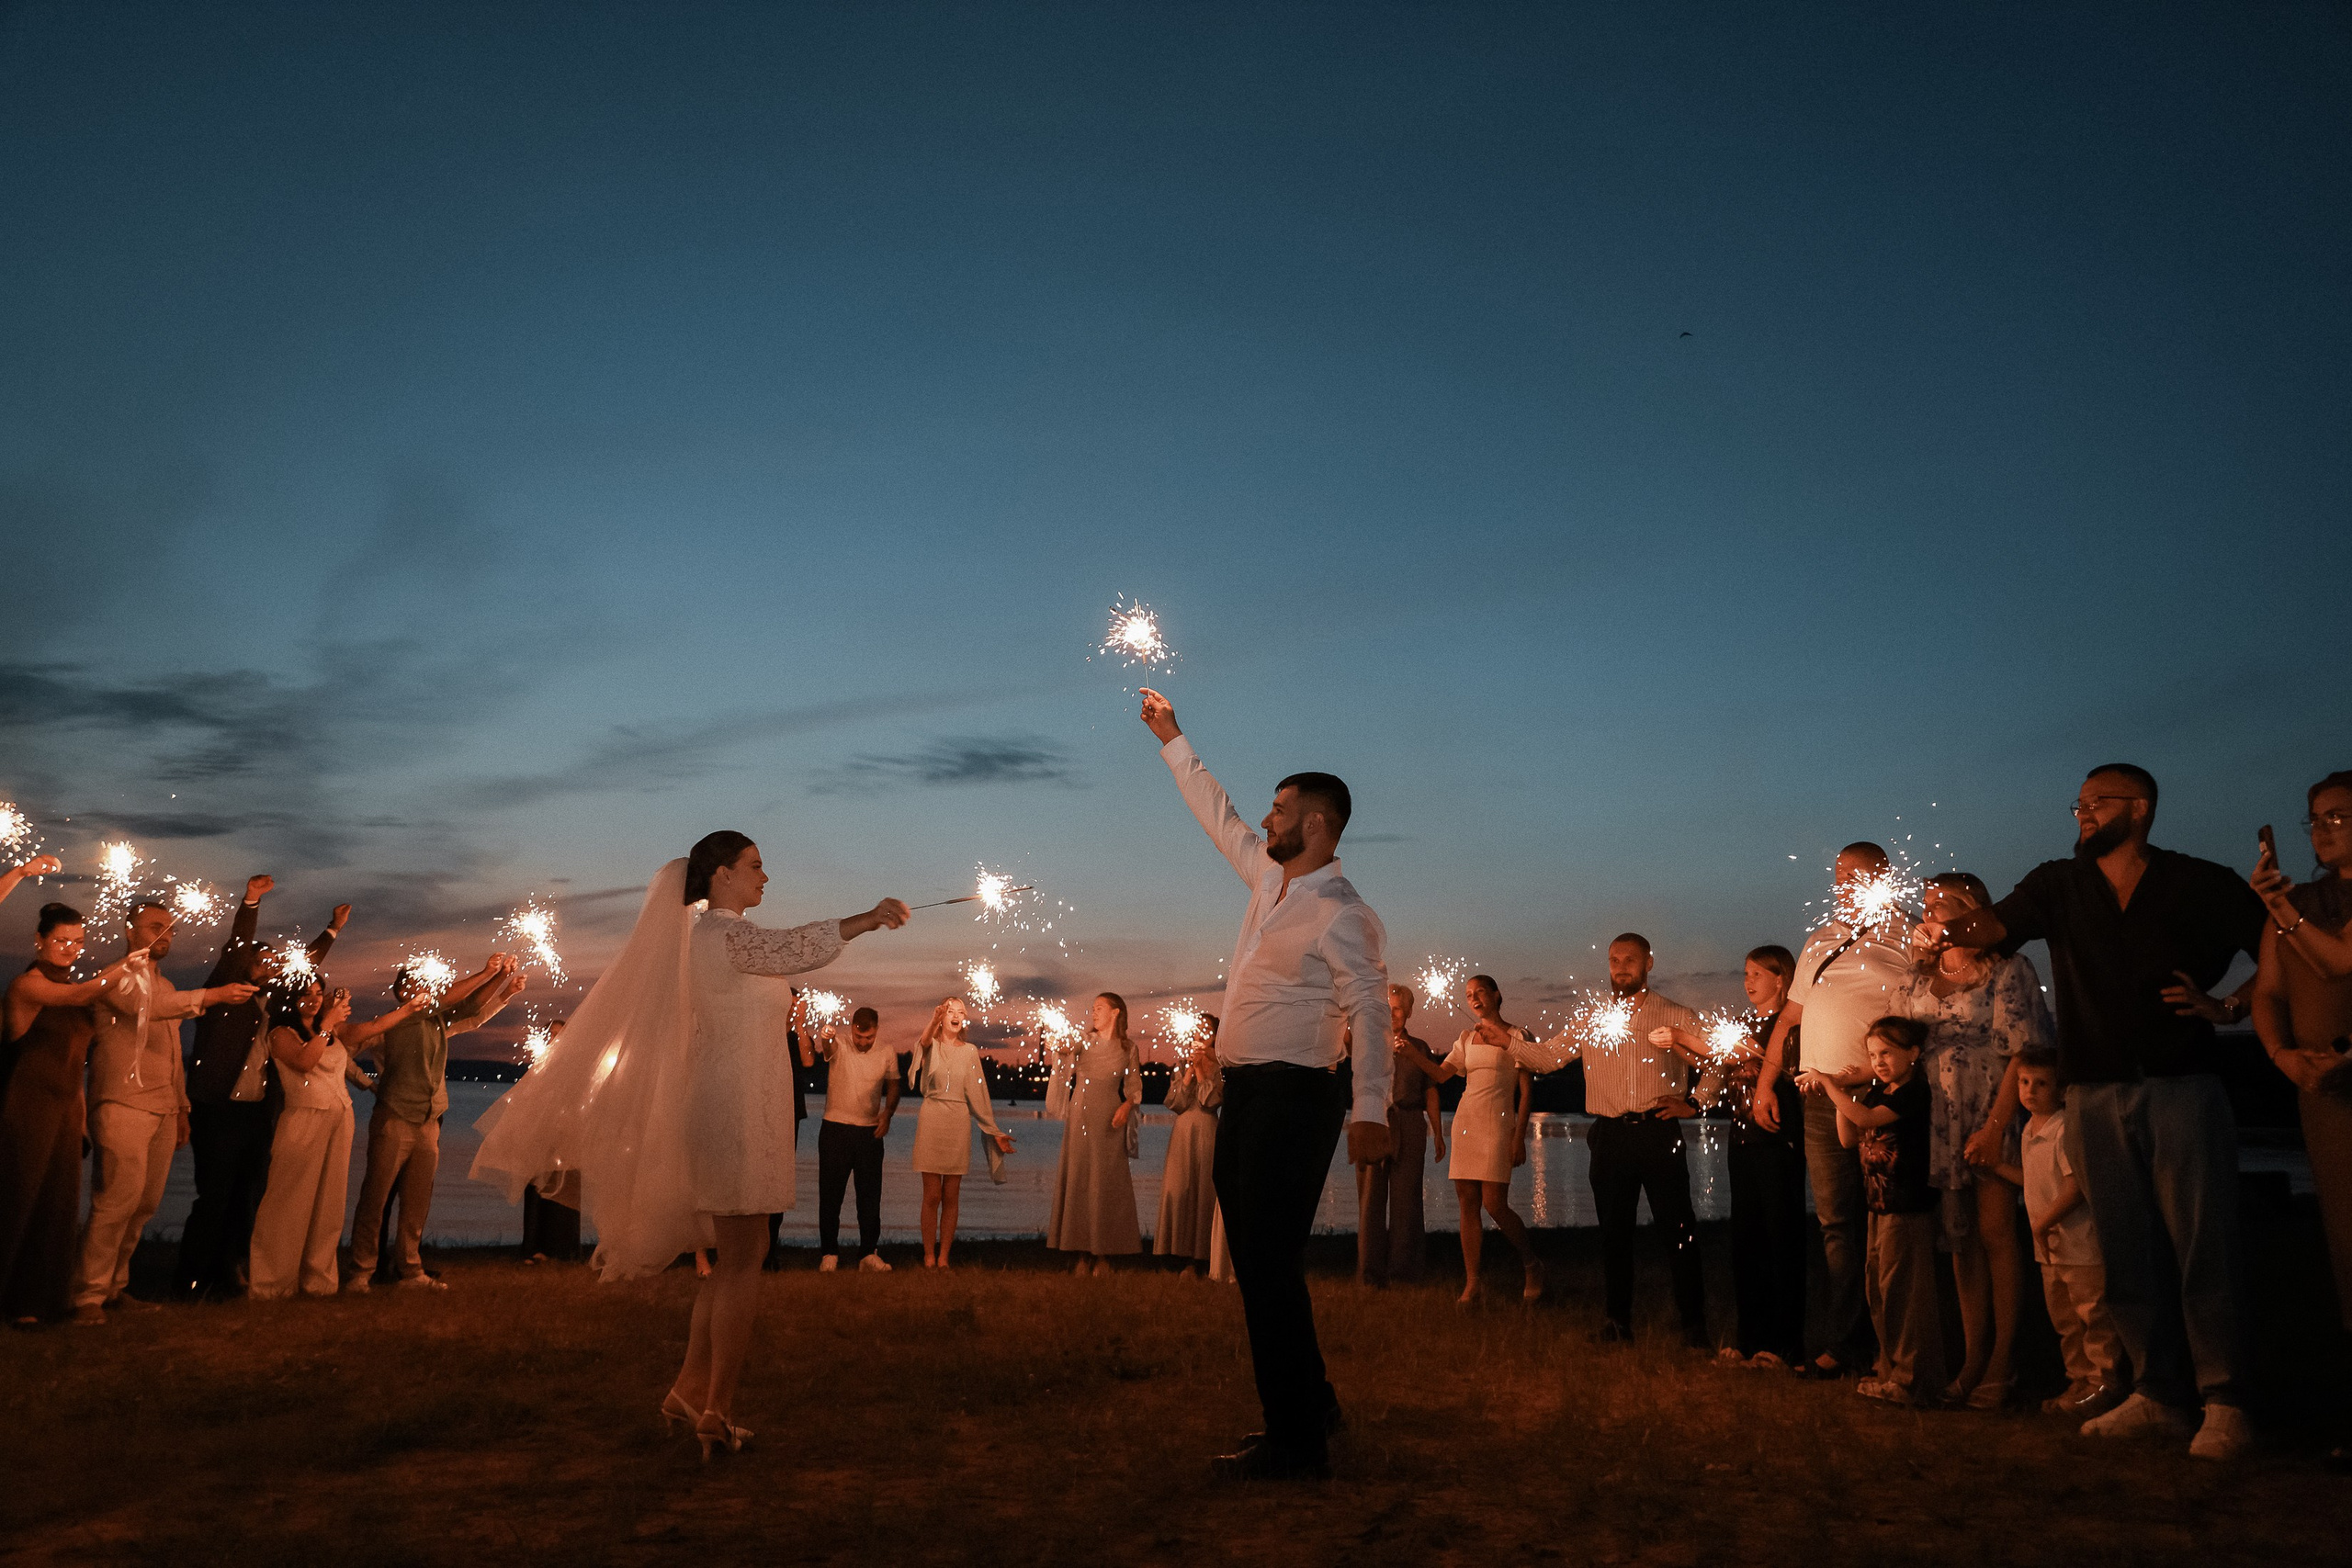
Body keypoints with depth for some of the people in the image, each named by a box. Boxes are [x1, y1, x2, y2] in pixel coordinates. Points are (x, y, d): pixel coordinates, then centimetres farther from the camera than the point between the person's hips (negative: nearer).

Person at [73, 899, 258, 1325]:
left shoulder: (167, 986, 22)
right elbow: (145, 1006, -23)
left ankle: (114, 1286, 16)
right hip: (124, 1105, -7)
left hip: (164, 1110, 7)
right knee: (117, 1201, -12)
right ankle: (88, 1295, -5)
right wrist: (210, 996, -31)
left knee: (146, 1204, 7)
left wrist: (181, 1108, 20)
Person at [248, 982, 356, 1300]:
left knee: (328, 1203, 9)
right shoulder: (282, 1034, -2)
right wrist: (327, 1025, -14)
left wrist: (338, 1017, 1)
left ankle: (317, 1276, 17)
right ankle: (273, 1282, 5)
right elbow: (305, 1062, -18)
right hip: (303, 1121, -6)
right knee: (291, 1203, -3)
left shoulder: (332, 1033, 16)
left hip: (340, 1121, 6)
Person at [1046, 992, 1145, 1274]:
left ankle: (1104, 1256, 2)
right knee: (1077, 1180, 0)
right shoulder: (1083, 1042, 7)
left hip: (1109, 1121, -1)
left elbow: (1134, 1086, 7)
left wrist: (1127, 1105, -11)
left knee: (1106, 1182, -2)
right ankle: (1083, 1253, 5)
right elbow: (1065, 1075, 4)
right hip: (1079, 1118, 2)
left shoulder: (1127, 1048, 5)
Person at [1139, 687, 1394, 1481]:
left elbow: (1369, 1010, -22)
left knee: (1270, 1266, -7)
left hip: (1293, 1097, -9)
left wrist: (1370, 1107, -34)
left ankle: (1297, 1443, 4)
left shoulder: (1342, 914, -13)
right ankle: (1309, 1407, 29)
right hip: (1244, 1094, 9)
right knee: (1255, 1261, 15)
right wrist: (1172, 740, 27)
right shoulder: (1270, 877, 12)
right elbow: (1217, 814, 25)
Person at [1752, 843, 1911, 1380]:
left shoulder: (1902, 942, -1)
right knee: (1836, 1223, 6)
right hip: (1820, 1098, 5)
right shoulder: (1819, 942, 20)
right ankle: (1844, 1345, 10)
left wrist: (1870, 1073, -21)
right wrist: (1764, 1082, 16)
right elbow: (1790, 1017, 23)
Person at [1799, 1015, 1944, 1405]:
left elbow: (1865, 1118, -26)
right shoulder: (1877, 1092, 13)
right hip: (1880, 1206, 9)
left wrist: (1827, 1083, -21)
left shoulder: (1915, 1091, -13)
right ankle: (1892, 1371, 26)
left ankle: (1912, 1380, 6)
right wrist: (1839, 1096, 0)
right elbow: (1850, 1138, 11)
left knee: (1903, 1292, -3)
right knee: (1880, 1292, 15)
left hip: (1908, 1208, -9)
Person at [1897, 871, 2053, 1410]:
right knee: (1960, 1235, 7)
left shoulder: (2008, 970, -6)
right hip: (1941, 1122, 5)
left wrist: (1996, 1126, -17)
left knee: (1996, 1231, -4)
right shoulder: (1921, 978, 12)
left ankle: (2003, 1364, 4)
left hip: (1993, 1117, -5)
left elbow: (2024, 1052, -11)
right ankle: (1974, 1357, 13)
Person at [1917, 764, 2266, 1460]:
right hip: (2096, 1097, 3)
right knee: (2126, 1254, 6)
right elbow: (1995, 924, -7)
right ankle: (2160, 1396, 15)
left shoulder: (2203, 885, 3)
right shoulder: (2060, 885, 9)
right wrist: (1946, 932, -28)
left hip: (2181, 1090, -3)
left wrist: (2230, 1007, -4)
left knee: (2201, 1250, -3)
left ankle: (2225, 1404, 6)